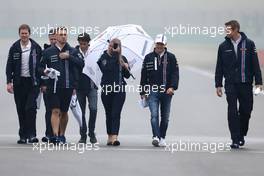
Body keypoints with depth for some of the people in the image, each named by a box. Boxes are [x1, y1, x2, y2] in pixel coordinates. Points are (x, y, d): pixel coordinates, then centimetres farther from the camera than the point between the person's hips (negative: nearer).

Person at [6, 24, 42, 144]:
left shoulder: (36, 48, 1)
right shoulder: (14, 48, 4)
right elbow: (9, 66, 5)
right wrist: (9, 82, -5)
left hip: (32, 82, -2)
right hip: (19, 83, 2)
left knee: (30, 108, -13)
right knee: (21, 110, 5)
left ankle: (31, 134, -9)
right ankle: (23, 136, 11)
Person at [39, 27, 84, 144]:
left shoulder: (72, 51, 7)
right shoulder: (48, 52, 5)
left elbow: (81, 64, -5)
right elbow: (41, 67, 9)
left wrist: (69, 57, -15)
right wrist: (45, 72, -12)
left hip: (68, 86, 2)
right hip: (53, 86, -2)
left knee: (64, 112, 11)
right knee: (55, 111, -12)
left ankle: (62, 135, 25)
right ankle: (55, 135, -17)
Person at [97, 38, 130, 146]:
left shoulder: (122, 59, 7)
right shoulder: (103, 57, 3)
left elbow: (127, 76, 11)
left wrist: (126, 68, -9)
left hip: (119, 90, 0)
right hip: (106, 89, 0)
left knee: (116, 114, -9)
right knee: (109, 114, 9)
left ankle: (114, 137, -18)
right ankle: (110, 137, 17)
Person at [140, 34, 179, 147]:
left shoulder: (171, 57, 6)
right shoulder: (148, 58, 8)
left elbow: (175, 73, 0)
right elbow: (144, 75, 11)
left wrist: (172, 87, -14)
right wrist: (143, 92, 7)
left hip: (166, 92, 1)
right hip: (152, 91, -1)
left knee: (165, 117, 7)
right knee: (154, 115, -14)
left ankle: (162, 138, 17)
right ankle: (156, 137, -23)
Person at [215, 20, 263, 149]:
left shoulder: (249, 44, 1)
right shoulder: (223, 46, 5)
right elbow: (219, 67, 9)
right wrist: (218, 85, 5)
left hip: (246, 84, 0)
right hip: (230, 84, 0)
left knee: (246, 110, 4)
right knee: (232, 112, -6)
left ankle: (241, 135, 26)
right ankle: (235, 140, -3)